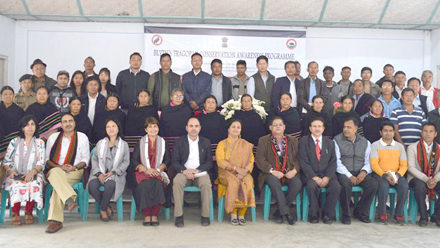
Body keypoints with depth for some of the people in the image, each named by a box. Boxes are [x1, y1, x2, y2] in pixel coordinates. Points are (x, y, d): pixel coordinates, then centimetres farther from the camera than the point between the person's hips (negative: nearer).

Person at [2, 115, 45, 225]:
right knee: (16, 186, -35)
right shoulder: (14, 142, 14)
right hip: (15, 175, 0)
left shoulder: (40, 142, 12)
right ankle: (15, 213, -16)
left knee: (34, 185, -35)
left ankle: (28, 212, -14)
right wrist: (10, 171, -11)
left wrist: (32, 172, -17)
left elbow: (41, 163, 3)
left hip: (33, 174, 0)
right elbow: (6, 161, 10)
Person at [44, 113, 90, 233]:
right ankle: (70, 199, -53)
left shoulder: (82, 137, 15)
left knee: (58, 184, -34)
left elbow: (86, 158, 11)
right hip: (55, 169, 1)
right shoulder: (53, 137, 18)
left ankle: (55, 220, -41)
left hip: (75, 171, -1)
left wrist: (75, 167, -10)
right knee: (55, 172, -38)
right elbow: (47, 159, 12)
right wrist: (60, 167, -8)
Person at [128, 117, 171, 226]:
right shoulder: (140, 142, 15)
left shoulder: (163, 142, 17)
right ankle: (146, 216, -26)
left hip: (159, 172, 0)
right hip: (142, 172, 0)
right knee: (144, 185, -33)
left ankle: (155, 215, -26)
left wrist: (157, 169, -9)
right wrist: (146, 170, -11)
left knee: (158, 184, -33)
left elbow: (168, 161, 10)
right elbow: (134, 161, 6)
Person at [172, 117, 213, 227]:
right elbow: (175, 162, 3)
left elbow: (209, 162, 6)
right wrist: (184, 171, -16)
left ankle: (205, 215, -18)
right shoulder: (179, 142, 8)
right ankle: (179, 216, -26)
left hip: (200, 173, 0)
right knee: (176, 182, -33)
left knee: (206, 184, -32)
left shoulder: (206, 142, 11)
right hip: (184, 172, 0)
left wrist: (196, 170, -11)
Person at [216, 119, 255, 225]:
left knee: (248, 183, -30)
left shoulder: (246, 145, 17)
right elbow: (220, 161, -4)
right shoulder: (222, 144, 9)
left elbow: (251, 161, 8)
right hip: (226, 173, -2)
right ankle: (233, 214, -23)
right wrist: (236, 168, -16)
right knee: (234, 182, -34)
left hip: (243, 173, 2)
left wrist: (245, 171, -13)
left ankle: (241, 214, -21)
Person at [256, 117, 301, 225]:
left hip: (289, 173, 2)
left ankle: (279, 212, -16)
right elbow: (260, 159, -1)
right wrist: (272, 171, -15)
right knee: (274, 182, -36)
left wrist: (295, 170, -10)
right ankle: (286, 212, -31)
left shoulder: (292, 141, 18)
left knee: (297, 183, -29)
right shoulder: (263, 141, 10)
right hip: (271, 174, -2)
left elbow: (297, 158, 11)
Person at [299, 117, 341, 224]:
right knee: (312, 186, -34)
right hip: (310, 174, -3)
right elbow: (303, 162, -5)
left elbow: (333, 162, 6)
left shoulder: (330, 143, 14)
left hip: (326, 174, 3)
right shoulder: (303, 141, 4)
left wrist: (327, 177, -12)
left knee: (336, 186, -26)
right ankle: (313, 214, -13)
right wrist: (314, 177, -16)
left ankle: (327, 214, -7)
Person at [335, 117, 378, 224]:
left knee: (373, 183, -24)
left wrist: (364, 171, -12)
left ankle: (361, 212, -5)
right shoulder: (337, 140, 2)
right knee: (346, 183, -36)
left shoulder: (365, 142, 14)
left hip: (360, 173, 4)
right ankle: (346, 215, -16)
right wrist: (349, 176, -16)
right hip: (343, 173, -3)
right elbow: (337, 162, -5)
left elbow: (368, 161, 11)